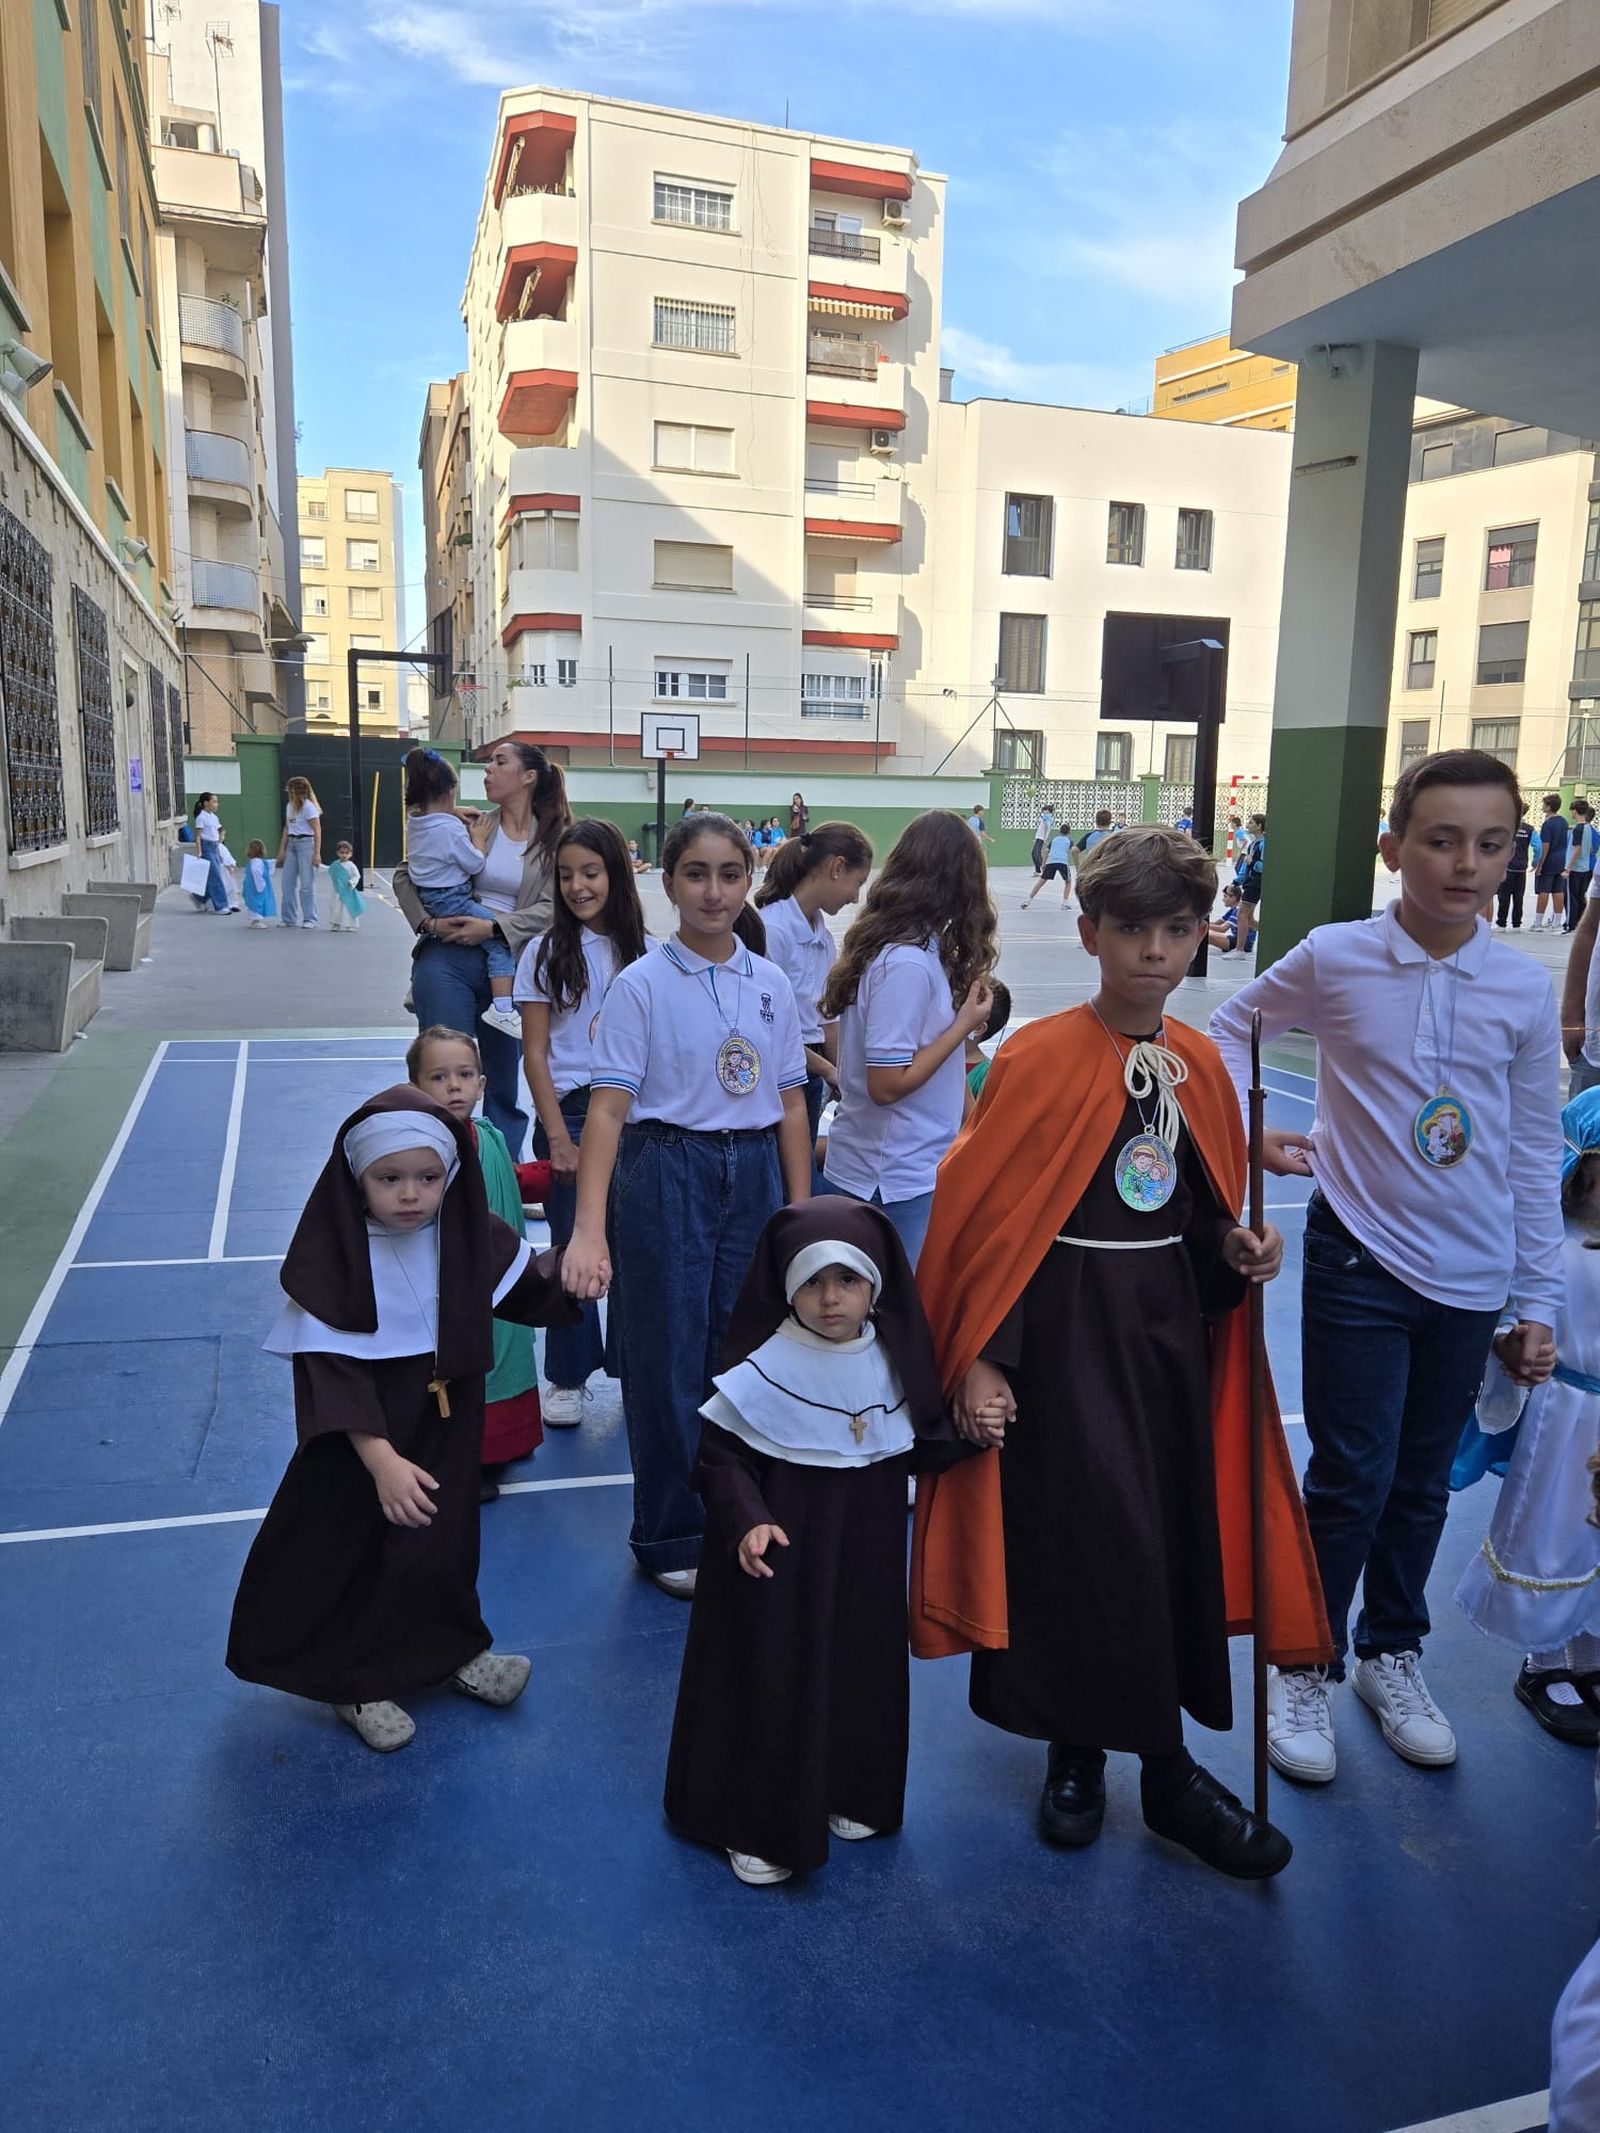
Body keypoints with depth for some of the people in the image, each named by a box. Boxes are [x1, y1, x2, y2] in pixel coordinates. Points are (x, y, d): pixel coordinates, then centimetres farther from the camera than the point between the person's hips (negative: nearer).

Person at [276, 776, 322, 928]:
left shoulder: (308, 807, -10)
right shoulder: (289, 806, 14)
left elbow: (317, 831, -13)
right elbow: (287, 828, 18)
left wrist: (317, 853, -18)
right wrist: (282, 849, 12)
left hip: (305, 843, -8)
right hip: (291, 843, 8)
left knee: (307, 884, -3)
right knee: (288, 882, 6)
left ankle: (309, 919, 5)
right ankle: (290, 919, 14)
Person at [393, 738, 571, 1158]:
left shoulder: (554, 840, 3)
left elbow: (550, 907, -6)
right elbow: (405, 875, 6)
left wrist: (494, 927, -18)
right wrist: (428, 923, -9)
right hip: (448, 958, 0)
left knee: (506, 1080, 11)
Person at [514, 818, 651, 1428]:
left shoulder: (644, 951, 3)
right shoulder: (546, 952, -2)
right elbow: (535, 1052, -3)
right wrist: (559, 1136, -9)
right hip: (570, 1111, -1)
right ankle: (567, 1378, 17)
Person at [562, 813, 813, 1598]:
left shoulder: (771, 983, 5)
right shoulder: (641, 985, -8)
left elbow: (791, 1104, 8)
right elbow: (608, 1107, -15)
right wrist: (589, 1228, -23)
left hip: (755, 1174, 4)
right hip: (667, 1175, -4)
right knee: (670, 1361, 4)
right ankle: (671, 1538, 22)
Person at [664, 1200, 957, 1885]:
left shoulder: (890, 1363, -3)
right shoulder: (763, 1367, -18)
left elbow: (918, 1448, 9)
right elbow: (719, 1456, -13)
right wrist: (747, 1521, -28)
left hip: (865, 1557, 5)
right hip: (778, 1558, -4)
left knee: (861, 1670, 16)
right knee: (772, 1680, 4)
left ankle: (850, 1796, 40)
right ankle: (757, 1823, 24)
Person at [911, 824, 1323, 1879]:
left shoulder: (1201, 1064, 4)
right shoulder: (1040, 1059, -13)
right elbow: (978, 1217, -12)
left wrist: (1236, 1254, -5)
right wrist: (977, 1358, -15)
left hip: (1171, 1327, 5)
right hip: (1064, 1330, -5)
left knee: (1182, 1537, 12)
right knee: (1080, 1541, 2)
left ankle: (1169, 1764, 33)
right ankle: (1076, 1752, 28)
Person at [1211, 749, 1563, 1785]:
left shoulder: (1526, 989, -3)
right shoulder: (1335, 960, -9)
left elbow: (1536, 1153, 4)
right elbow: (1231, 1028, 8)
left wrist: (1540, 1298, 5)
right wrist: (1250, 1134, -7)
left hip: (1471, 1275, 3)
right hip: (1360, 1259, -3)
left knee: (1423, 1481, 15)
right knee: (1352, 1477, 2)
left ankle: (1393, 1653, 37)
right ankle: (1306, 1669, 23)